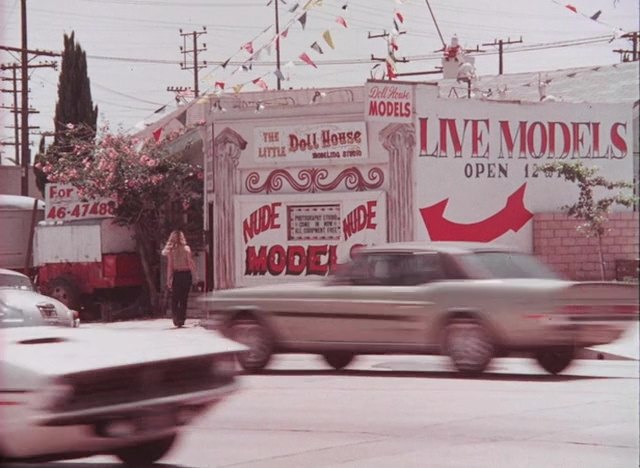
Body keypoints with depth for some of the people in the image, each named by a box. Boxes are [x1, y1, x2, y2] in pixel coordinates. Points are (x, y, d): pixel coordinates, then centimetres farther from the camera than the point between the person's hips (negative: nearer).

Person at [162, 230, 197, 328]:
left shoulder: (170, 250, -5)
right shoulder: (186, 249, -5)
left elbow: (169, 266, -4)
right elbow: (191, 263, -6)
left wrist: (168, 280, -1)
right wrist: (194, 276, 1)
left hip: (176, 275, 0)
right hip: (186, 274, 0)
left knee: (174, 299, 9)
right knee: (184, 299, 8)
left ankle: (176, 317, -8)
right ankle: (181, 319, 6)